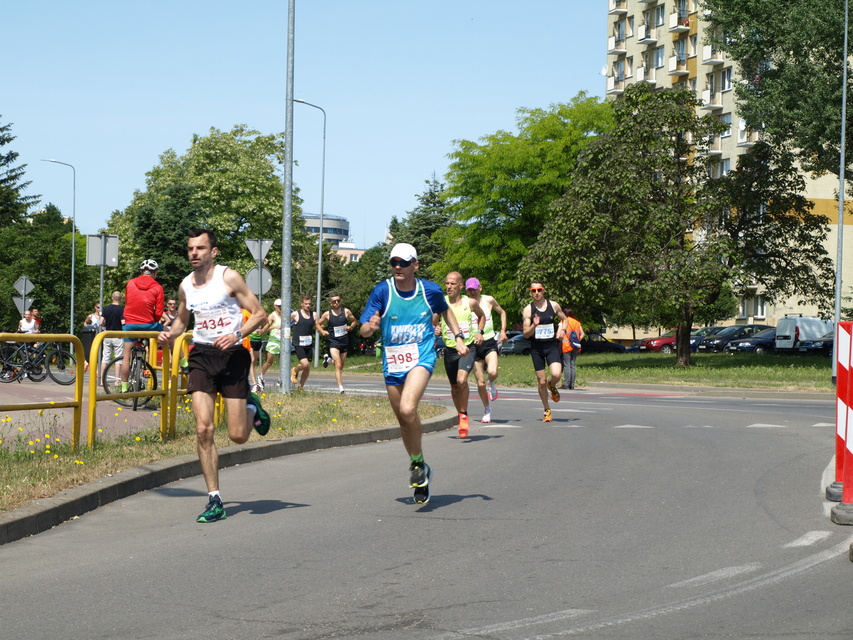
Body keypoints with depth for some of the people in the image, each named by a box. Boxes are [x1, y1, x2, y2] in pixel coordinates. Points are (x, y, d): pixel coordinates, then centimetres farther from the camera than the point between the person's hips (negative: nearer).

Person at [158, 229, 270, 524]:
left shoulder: (229, 277, -7)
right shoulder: (185, 286, 8)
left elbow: (260, 314, -6)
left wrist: (237, 334, -22)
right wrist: (170, 335, 4)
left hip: (231, 355, -3)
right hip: (202, 356, 3)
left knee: (238, 436, -2)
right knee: (203, 430, -10)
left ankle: (252, 407, 35)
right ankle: (215, 501, -2)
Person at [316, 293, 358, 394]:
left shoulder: (346, 312, 0)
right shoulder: (327, 314, -3)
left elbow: (354, 321, 14)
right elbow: (318, 324, 12)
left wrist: (350, 327, -6)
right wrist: (322, 331, -7)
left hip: (345, 341, 3)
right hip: (333, 341, -3)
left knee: (341, 365, 17)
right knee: (338, 366, -15)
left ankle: (329, 359, 47)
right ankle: (341, 388, -14)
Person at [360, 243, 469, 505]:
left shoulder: (430, 290, -3)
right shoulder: (382, 291, -7)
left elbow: (445, 311, 20)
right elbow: (364, 330, -11)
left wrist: (458, 337, 11)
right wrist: (371, 326, -34)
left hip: (422, 358, -2)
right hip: (392, 363, 2)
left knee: (407, 409, -27)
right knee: (404, 421, 10)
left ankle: (418, 463, -5)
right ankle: (420, 478, 29)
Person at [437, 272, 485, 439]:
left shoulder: (470, 303, -2)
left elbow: (481, 316, 19)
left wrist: (479, 332, 4)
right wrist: (435, 329, -12)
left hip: (468, 348, -2)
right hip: (450, 349, 2)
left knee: (462, 380, -24)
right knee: (454, 387, 12)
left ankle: (464, 415, -6)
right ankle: (460, 416, 34)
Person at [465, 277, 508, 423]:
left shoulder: (489, 300, 2)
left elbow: (502, 312, 19)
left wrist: (503, 331, 9)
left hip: (490, 343, 0)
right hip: (474, 346, 0)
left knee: (492, 372, -26)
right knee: (480, 383, -1)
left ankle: (492, 384, 11)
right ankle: (487, 411, 20)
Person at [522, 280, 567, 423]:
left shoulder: (553, 305, 2)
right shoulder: (528, 310, -3)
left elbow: (564, 319, 20)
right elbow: (526, 334, -3)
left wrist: (561, 330, 1)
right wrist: (534, 325, -22)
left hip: (552, 346, 0)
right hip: (536, 348, 0)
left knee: (556, 374, -22)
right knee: (541, 381, 2)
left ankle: (552, 386, 16)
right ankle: (546, 410, 21)